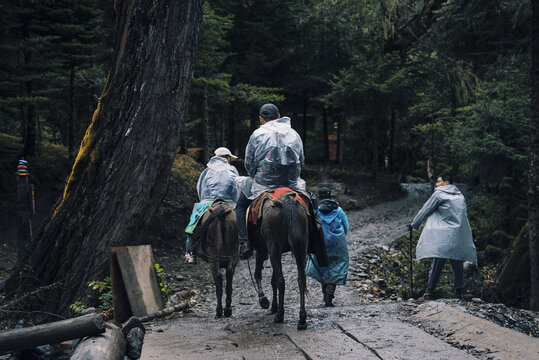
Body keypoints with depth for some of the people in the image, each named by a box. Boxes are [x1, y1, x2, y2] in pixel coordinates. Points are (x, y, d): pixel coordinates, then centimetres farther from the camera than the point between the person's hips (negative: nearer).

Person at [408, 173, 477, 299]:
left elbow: (425, 210, 6)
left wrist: (413, 224, 17)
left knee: (437, 262, -4)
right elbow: (464, 215, 21)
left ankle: (430, 290, -4)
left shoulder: (438, 194, 2)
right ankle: (459, 291, 5)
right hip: (461, 235, 5)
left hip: (444, 235, -5)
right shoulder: (460, 196, 19)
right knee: (457, 264, 6)